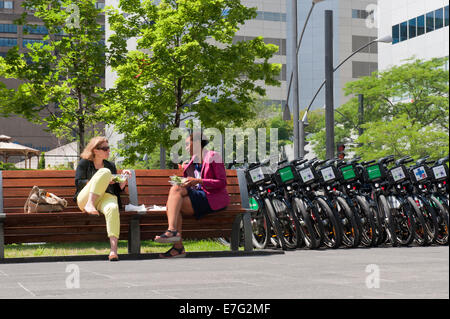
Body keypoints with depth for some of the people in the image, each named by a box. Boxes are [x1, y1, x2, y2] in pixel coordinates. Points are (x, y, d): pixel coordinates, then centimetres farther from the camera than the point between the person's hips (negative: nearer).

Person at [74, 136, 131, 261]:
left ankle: (114, 250, -53)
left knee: (113, 208, -38)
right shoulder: (84, 163, 15)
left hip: (107, 197, 2)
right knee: (105, 172, -23)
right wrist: (104, 180, -9)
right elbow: (78, 183, 0)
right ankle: (89, 204, -36)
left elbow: (118, 189, 24)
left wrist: (124, 179, 4)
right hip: (85, 198, -2)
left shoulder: (111, 165, 26)